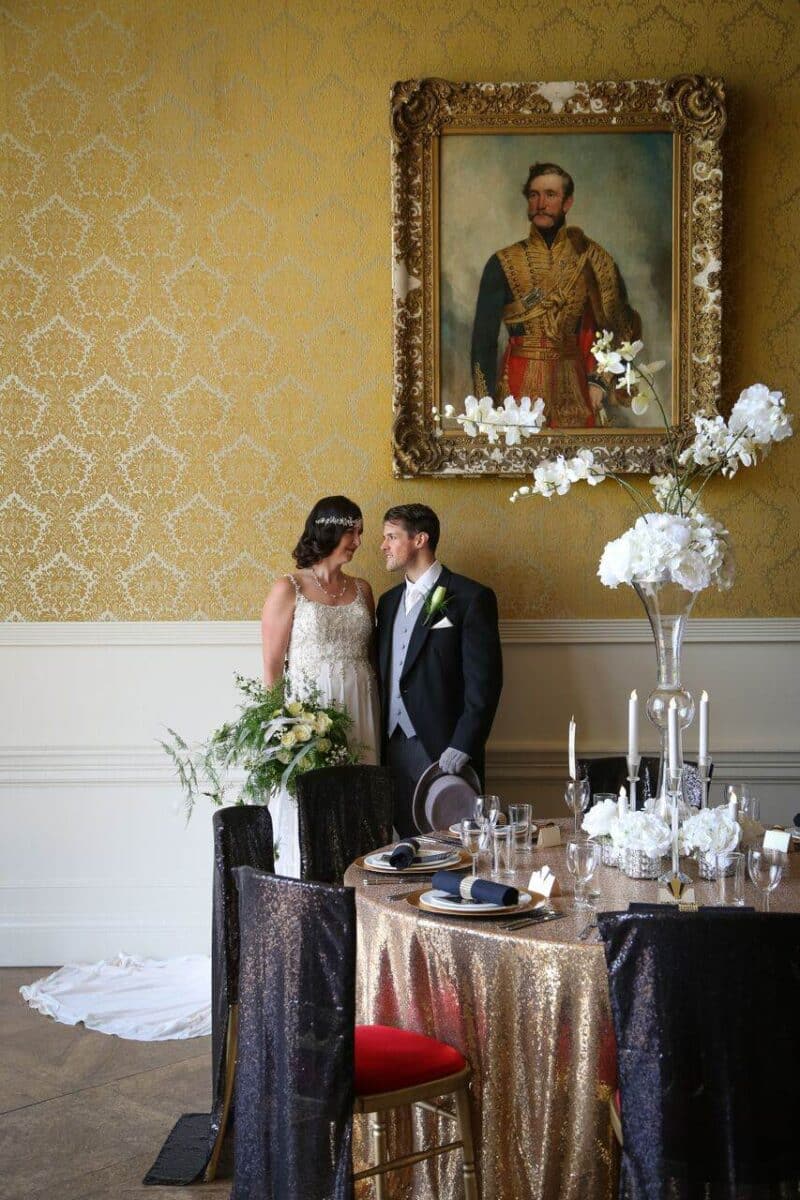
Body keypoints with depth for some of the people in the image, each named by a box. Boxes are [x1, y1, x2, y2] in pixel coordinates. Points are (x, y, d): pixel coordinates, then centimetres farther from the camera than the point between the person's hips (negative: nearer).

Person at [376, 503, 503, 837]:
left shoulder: (471, 598, -5)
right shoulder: (388, 601, 17)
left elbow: (484, 681, -10)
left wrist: (462, 748, -17)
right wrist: (378, 744, 10)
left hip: (443, 750, -6)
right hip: (394, 747, 6)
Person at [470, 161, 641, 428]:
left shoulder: (591, 259, 5)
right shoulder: (503, 264, 0)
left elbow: (621, 328, 3)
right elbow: (484, 339, -3)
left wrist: (601, 381, -11)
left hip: (575, 388, 1)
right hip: (520, 390, -1)